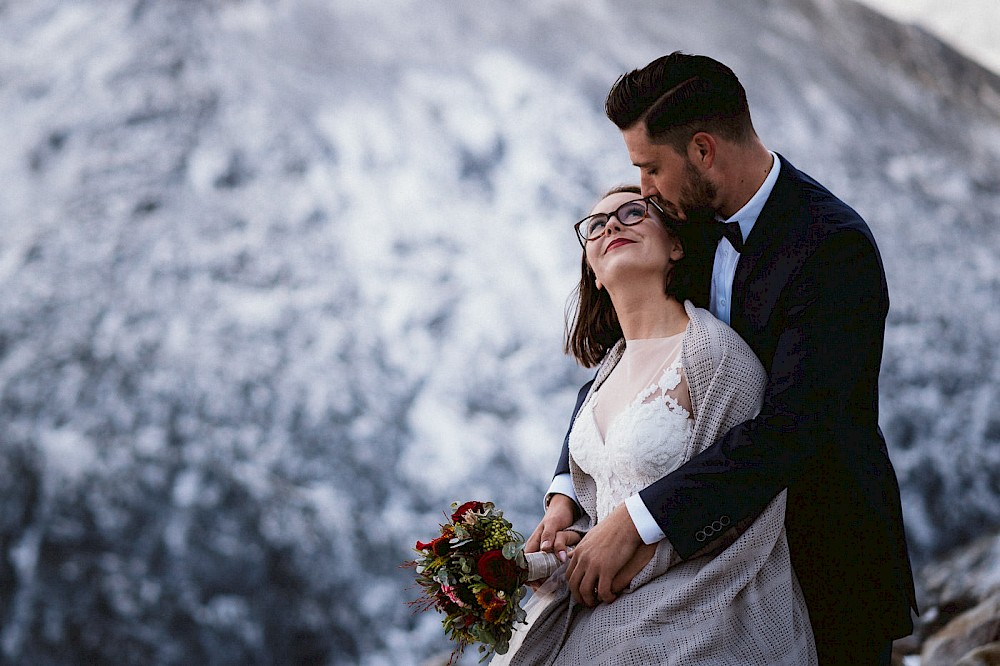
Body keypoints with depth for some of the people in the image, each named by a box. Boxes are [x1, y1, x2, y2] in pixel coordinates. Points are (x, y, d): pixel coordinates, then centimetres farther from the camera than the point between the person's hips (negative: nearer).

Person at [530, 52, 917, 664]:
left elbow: (790, 424, -31)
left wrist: (636, 523, -35)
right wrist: (565, 494, -12)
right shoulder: (691, 222, 0)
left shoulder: (835, 247, -23)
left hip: (828, 560, -6)